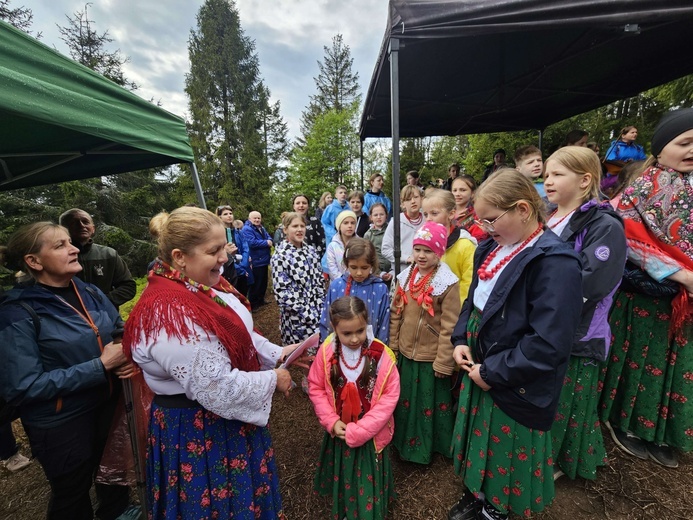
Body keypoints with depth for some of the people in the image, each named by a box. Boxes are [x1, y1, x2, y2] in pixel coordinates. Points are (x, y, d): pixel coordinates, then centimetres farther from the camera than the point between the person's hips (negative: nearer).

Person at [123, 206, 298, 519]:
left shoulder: (202, 286, -4)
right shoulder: (172, 313, -33)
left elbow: (236, 334, 9)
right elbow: (219, 390, -31)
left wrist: (277, 353, -1)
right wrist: (272, 380, -17)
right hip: (200, 430, -8)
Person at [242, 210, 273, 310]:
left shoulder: (261, 228, 14)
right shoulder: (247, 229, -15)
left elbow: (269, 237, 10)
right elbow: (252, 243, -27)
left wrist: (270, 241, -15)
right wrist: (266, 243, -18)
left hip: (264, 260, 9)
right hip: (256, 261, -9)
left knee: (263, 282, 17)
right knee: (256, 283, -2)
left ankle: (260, 300, 31)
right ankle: (252, 303, 9)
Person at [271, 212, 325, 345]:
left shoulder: (311, 250, 6)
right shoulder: (280, 256, -12)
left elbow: (319, 280, 10)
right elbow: (281, 291, -15)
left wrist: (320, 308, 2)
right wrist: (306, 312, -16)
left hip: (318, 313, 5)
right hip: (297, 318, -5)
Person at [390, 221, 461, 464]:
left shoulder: (447, 283, -17)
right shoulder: (405, 277, -1)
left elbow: (449, 327, -15)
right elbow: (395, 314, 4)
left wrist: (444, 361, -13)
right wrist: (393, 345, 6)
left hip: (431, 357, -5)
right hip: (406, 353, 5)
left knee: (430, 403, 17)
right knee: (407, 400, 23)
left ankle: (432, 446, 42)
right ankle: (406, 441, 47)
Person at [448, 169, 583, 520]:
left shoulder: (555, 262, -23)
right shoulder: (493, 250, 2)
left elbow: (549, 344, -26)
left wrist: (492, 373, -18)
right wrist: (461, 341, -1)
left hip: (516, 390, -7)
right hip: (479, 372, 7)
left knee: (506, 454, 19)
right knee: (478, 443, 27)